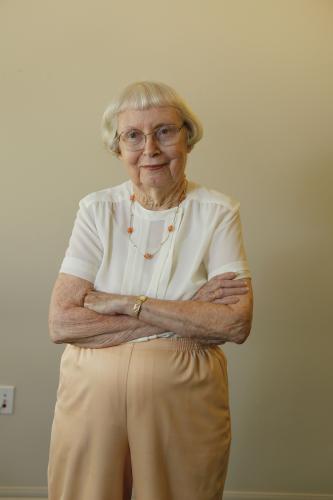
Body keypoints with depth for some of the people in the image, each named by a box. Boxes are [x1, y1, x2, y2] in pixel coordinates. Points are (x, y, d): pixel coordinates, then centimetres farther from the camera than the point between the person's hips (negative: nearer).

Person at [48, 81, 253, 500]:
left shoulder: (218, 213, -5)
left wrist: (126, 303, -18)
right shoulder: (97, 210, -3)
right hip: (92, 397, 1)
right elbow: (61, 324, -13)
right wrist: (187, 316, -16)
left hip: (184, 401, -1)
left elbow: (237, 324, -16)